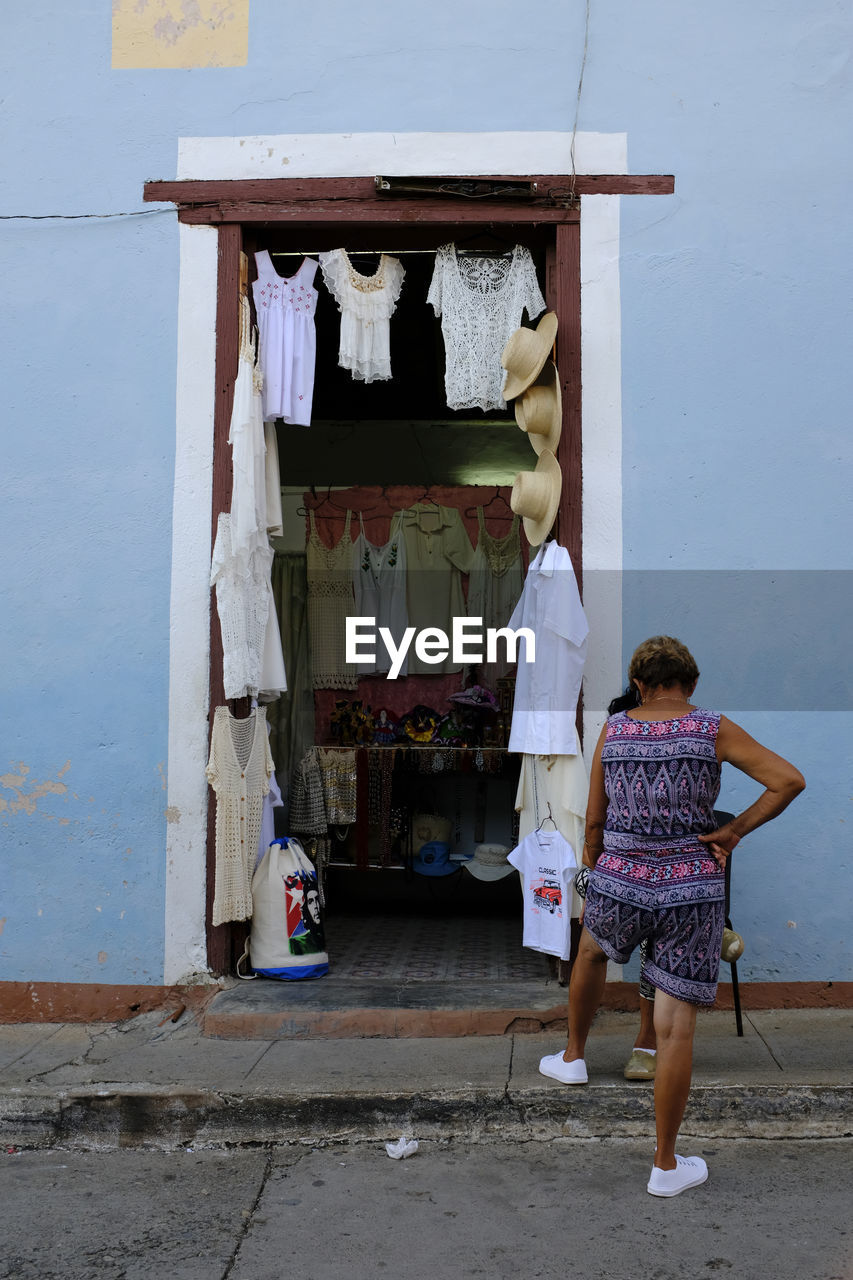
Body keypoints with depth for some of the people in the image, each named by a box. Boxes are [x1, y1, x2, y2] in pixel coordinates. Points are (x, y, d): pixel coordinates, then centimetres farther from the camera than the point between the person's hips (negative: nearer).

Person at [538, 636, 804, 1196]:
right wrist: (735, 830, -5)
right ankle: (666, 1165, 15)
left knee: (592, 951, 36)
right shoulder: (713, 728, -6)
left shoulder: (614, 730, -1)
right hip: (690, 894, -2)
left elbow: (595, 820, 5)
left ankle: (573, 1057, 50)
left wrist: (593, 884, 20)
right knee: (676, 1030, 5)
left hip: (622, 884, 2)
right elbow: (790, 779, -14)